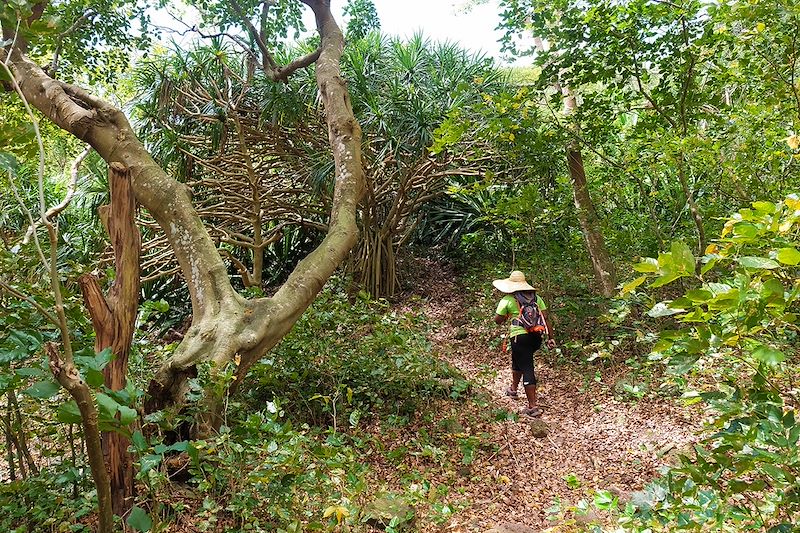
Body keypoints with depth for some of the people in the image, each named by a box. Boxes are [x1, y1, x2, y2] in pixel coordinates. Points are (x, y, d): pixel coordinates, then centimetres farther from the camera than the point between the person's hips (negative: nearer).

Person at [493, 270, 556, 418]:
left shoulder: (507, 300, -2)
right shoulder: (536, 297, 11)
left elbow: (497, 320, 1)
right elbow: (546, 318, 6)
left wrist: (507, 316, 21)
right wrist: (550, 337, 7)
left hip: (519, 336, -6)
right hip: (536, 336, 6)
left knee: (527, 369, -1)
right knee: (518, 361, 28)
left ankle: (533, 407, -4)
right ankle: (513, 388, 47)